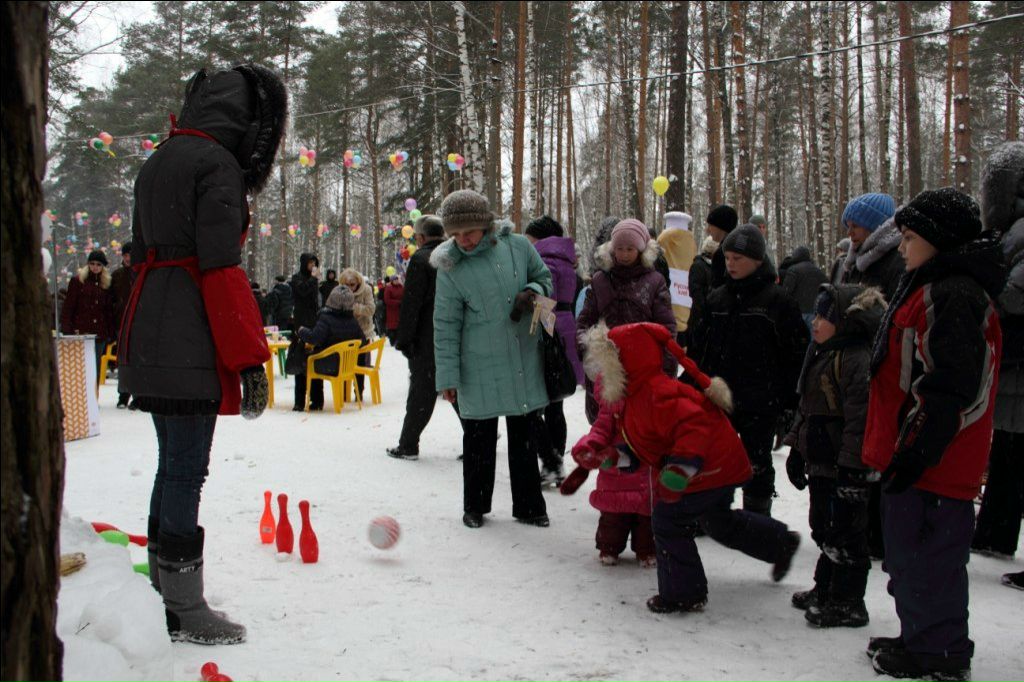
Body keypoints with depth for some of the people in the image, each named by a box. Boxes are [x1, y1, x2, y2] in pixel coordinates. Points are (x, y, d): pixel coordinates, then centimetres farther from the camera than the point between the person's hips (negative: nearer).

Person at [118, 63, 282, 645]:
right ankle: (185, 612, 4)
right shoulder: (218, 164, -11)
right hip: (190, 348, -10)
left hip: (148, 343, 10)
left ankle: (163, 593, 25)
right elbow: (221, 269, -18)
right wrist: (250, 356, -16)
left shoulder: (161, 161, 18)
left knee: (173, 465, 16)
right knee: (187, 470, -4)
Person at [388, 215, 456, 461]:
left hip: (428, 340, -5)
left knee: (421, 392, 1)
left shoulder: (421, 259, -11)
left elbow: (411, 304, -14)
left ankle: (408, 445, 9)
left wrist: (403, 339, -9)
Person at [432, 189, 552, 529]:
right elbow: (446, 326, -5)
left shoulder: (517, 246, -4)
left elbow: (544, 278, 13)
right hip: (479, 370, -2)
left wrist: (533, 292, -11)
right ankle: (475, 507, 25)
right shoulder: (450, 269, -8)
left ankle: (528, 505, 26)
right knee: (479, 439, 8)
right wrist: (448, 376, -7)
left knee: (525, 437, 13)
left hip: (525, 363, 2)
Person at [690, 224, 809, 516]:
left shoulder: (778, 300, -8)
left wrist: (789, 401, -10)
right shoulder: (717, 298, 8)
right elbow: (699, 347, 13)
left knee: (757, 465, 7)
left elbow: (796, 353, -7)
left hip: (760, 404, -5)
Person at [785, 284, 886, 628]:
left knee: (845, 533, 0)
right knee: (825, 528, 20)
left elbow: (860, 418, -24)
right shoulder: (822, 355, 13)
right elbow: (807, 408, 22)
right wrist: (796, 448, 22)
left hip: (845, 468, -10)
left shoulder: (857, 359, -20)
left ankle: (847, 603, 11)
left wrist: (851, 467, -25)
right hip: (822, 462, 10)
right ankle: (825, 589, 34)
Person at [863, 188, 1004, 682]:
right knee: (911, 554, 19)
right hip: (914, 453, 11)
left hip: (932, 462, -11)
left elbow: (951, 386, -25)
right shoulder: (931, 287, 17)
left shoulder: (954, 294, -18)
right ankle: (922, 640, 31)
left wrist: (918, 450, -24)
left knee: (927, 557, 0)